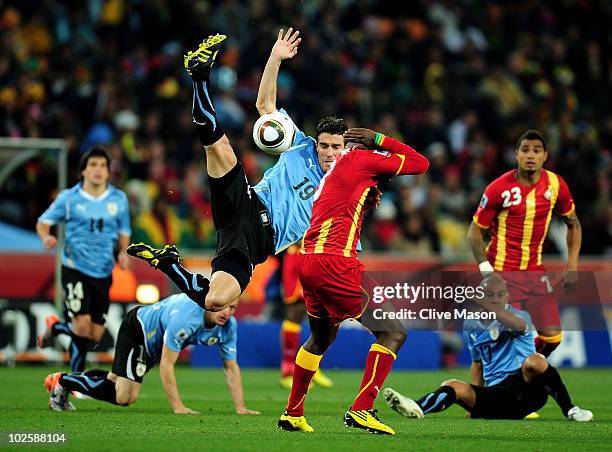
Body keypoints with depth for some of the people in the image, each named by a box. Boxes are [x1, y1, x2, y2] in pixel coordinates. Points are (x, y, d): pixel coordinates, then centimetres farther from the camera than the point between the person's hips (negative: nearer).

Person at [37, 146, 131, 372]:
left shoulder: (119, 199, 5)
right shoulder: (69, 197, -2)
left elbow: (124, 233, 15)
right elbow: (43, 222, 5)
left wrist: (123, 252, -5)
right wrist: (46, 237, -18)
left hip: (103, 273, 4)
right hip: (75, 269, -4)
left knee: (95, 335, 4)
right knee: (82, 326, -19)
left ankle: (56, 327, 33)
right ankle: (77, 376, 5)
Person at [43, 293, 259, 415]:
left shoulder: (229, 325, -18)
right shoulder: (185, 317, -41)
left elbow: (231, 367, -6)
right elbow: (166, 365, -34)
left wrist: (240, 408, -12)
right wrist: (178, 407, -33)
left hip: (152, 341, 8)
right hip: (136, 329, -8)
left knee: (116, 380, 18)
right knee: (124, 397, -16)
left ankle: (62, 380, 35)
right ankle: (63, 382, 2)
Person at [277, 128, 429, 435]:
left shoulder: (335, 170, 25)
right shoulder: (360, 159, -1)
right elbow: (421, 164, 4)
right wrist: (380, 140, 11)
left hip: (307, 260, 9)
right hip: (332, 262, -9)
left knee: (323, 337, 31)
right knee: (394, 333, -6)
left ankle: (292, 413, 37)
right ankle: (361, 410, -14)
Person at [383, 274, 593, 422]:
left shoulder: (519, 316, 0)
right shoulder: (471, 326, 15)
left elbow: (518, 325, -27)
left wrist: (484, 305, -39)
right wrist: (474, 402, 16)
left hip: (526, 387, -3)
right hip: (496, 394, 3)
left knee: (533, 361, -35)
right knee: (454, 387, -21)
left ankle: (569, 410, -23)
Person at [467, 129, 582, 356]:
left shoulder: (556, 184, -1)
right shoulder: (499, 188, -13)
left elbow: (573, 224, 13)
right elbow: (475, 231, -6)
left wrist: (572, 266, 5)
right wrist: (486, 270, -17)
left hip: (535, 270, 4)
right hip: (503, 273, -4)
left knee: (552, 337, -4)